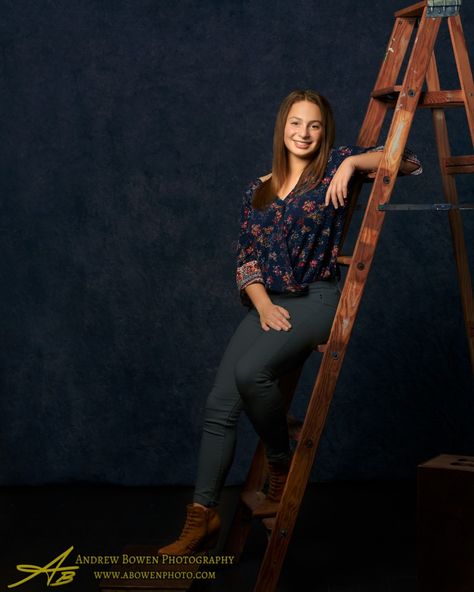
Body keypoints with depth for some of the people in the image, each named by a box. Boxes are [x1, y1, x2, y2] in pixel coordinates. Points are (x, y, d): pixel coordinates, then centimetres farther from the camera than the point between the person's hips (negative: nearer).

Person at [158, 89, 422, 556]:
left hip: (316, 300, -5)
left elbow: (407, 159, 0)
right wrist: (264, 306, -7)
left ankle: (282, 465, -5)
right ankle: (203, 514, 0)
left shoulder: (335, 167, 5)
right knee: (219, 407, -8)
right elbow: (246, 258, 9)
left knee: (250, 371, -29)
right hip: (267, 303, 5)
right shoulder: (258, 191, 16)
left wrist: (352, 163, -12)